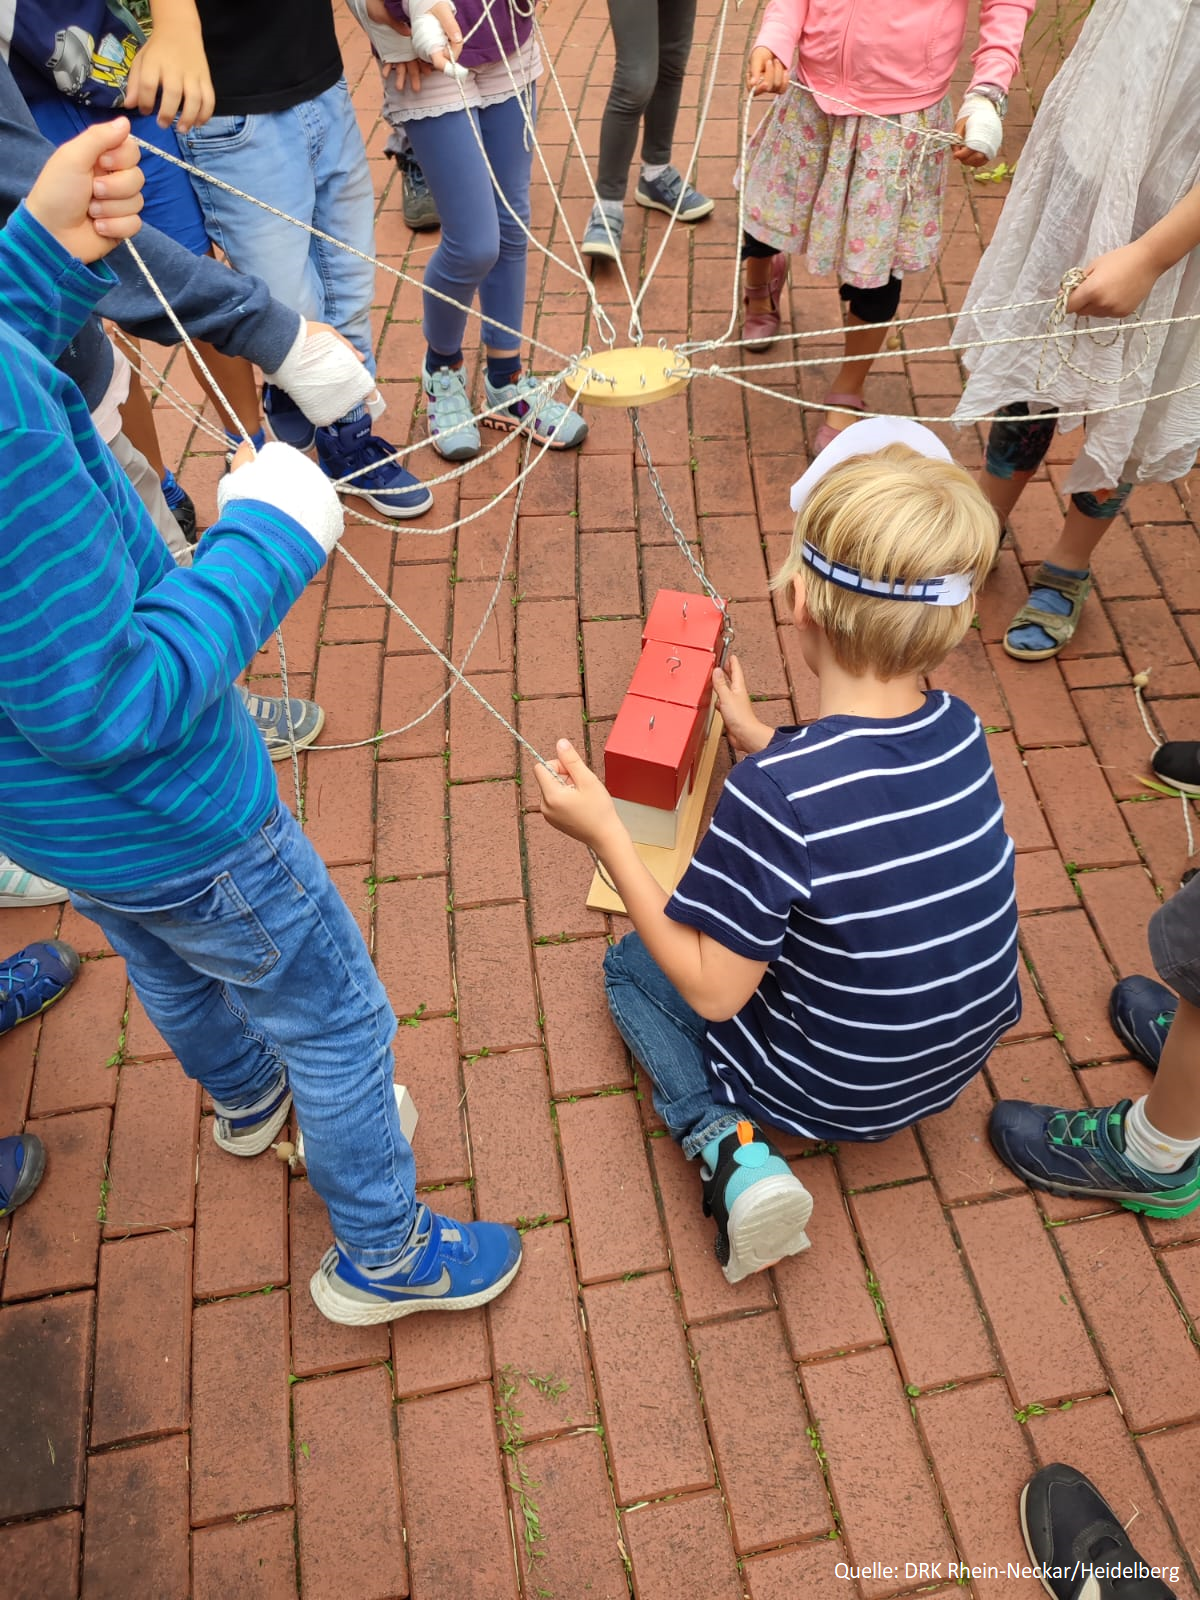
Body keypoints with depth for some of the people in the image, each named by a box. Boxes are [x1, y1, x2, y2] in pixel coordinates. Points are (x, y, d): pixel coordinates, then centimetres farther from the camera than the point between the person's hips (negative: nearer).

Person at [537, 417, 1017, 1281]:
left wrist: (605, 833, -23)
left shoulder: (774, 792, -35)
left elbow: (711, 991, -25)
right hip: (965, 1056, 7)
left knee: (631, 963, 12)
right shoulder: (960, 729, -14)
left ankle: (732, 1146, -5)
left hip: (836, 1093, -7)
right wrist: (757, 736, 12)